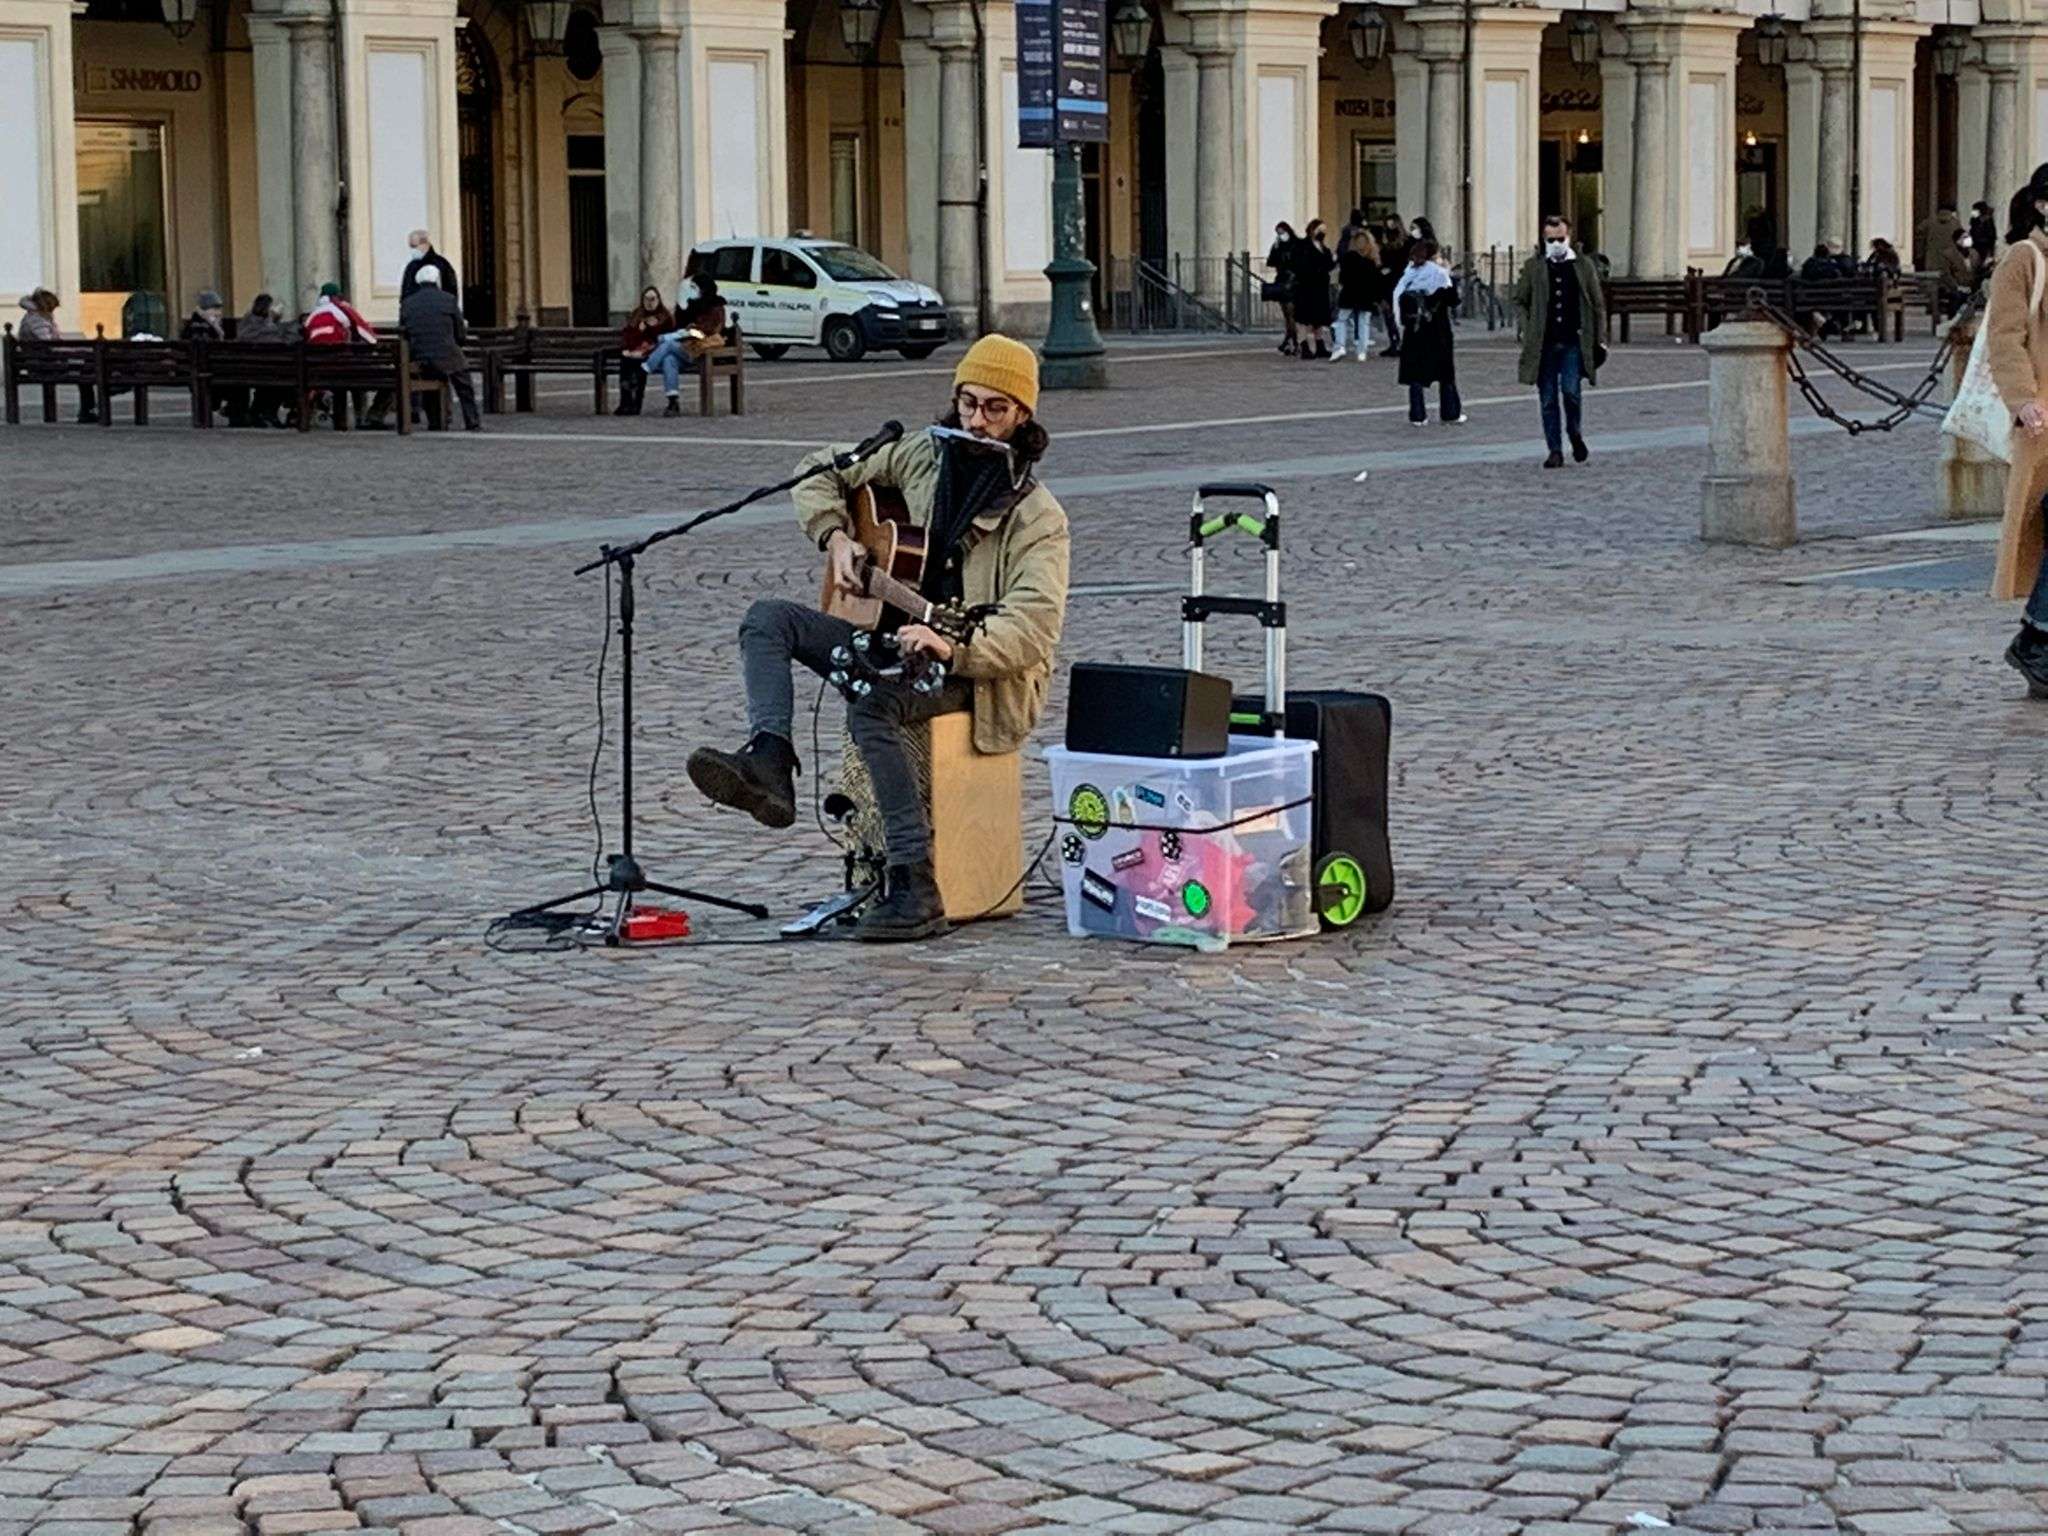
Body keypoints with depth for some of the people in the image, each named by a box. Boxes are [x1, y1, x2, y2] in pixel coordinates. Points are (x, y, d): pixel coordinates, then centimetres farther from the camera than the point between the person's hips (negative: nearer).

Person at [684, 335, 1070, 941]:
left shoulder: (1037, 519, -11)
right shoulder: (923, 455, 7)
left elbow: (1034, 629, -24)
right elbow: (821, 470, 20)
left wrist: (952, 646, -41)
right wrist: (835, 538, 1)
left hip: (979, 671, -7)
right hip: (893, 641, 7)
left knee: (872, 704, -37)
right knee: (769, 619, -11)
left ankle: (916, 890, -38)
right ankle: (770, 763, -34)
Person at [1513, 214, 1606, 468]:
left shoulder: (1584, 265, 6)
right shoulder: (1533, 266, 7)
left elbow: (1598, 304, 9)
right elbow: (1520, 301, 14)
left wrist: (1598, 340, 3)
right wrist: (1527, 331, 4)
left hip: (1573, 342, -1)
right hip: (1544, 344, 1)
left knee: (1570, 391, -14)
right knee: (1548, 400, 1)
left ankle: (1574, 433, 14)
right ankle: (1555, 451, 8)